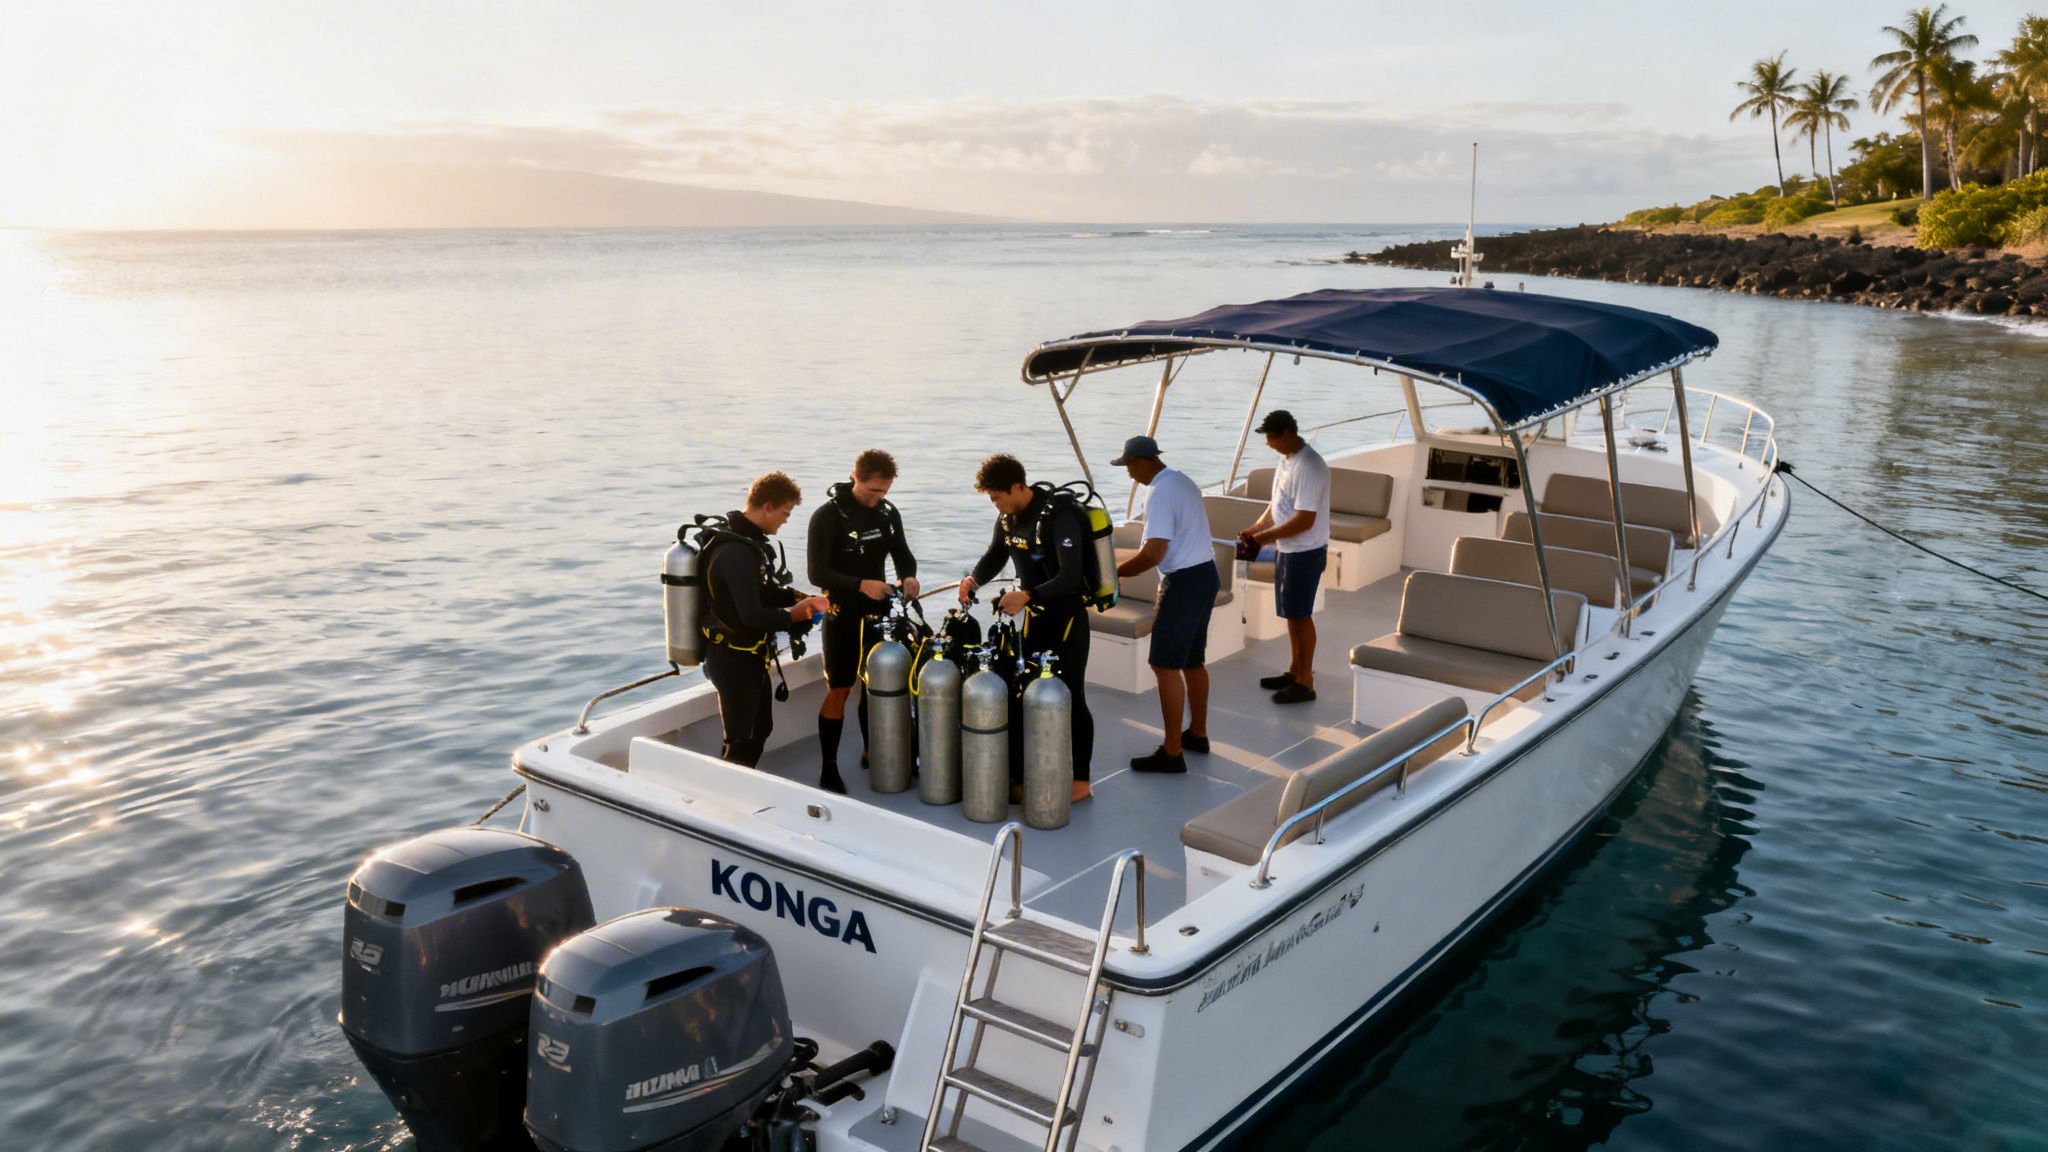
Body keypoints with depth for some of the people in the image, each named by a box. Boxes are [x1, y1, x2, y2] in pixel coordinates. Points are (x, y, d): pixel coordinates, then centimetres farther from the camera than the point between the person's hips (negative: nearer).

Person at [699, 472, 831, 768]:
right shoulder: (736, 552, -27)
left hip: (751, 654, 11)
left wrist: (801, 599, 4)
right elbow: (752, 616, -32)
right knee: (741, 742, -2)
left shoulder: (750, 540, 6)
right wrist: (791, 615, -16)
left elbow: (764, 590, 19)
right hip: (733, 659, -11)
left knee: (760, 729, 22)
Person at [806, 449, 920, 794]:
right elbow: (817, 572, -18)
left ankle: (872, 752, 30)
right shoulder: (828, 516, -15)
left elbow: (902, 553, 12)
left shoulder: (888, 512, 2)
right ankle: (828, 768, 5)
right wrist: (861, 584, -29)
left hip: (877, 613, 5)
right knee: (839, 691, -2)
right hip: (842, 616, -5)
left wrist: (909, 576, -11)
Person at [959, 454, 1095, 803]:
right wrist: (973, 579, -2)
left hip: (1066, 614, -8)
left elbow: (1070, 575, -30)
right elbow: (995, 555, 18)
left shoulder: (1058, 516, -23)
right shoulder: (1009, 518, 3)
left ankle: (1080, 781, 5)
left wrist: (1027, 596, -39)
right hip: (1035, 614, 8)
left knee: (1070, 697, -3)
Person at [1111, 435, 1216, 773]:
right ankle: (1197, 734, 31)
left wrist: (1114, 573, -14)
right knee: (1193, 661, 20)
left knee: (1166, 666, -6)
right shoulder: (1183, 481, 12)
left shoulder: (1159, 493, -19)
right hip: (1206, 575, 10)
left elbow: (1153, 554, -25)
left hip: (1184, 583, -10)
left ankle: (1172, 752, -4)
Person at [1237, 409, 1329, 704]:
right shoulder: (1286, 459, 7)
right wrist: (1254, 529, 3)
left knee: (1300, 615, -2)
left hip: (1305, 553, -9)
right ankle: (1295, 671, 29)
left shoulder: (1309, 467, -24)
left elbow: (1304, 520, -26)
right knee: (1290, 613, 16)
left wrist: (1264, 537, -20)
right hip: (1285, 550, 9)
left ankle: (1305, 683, 7)